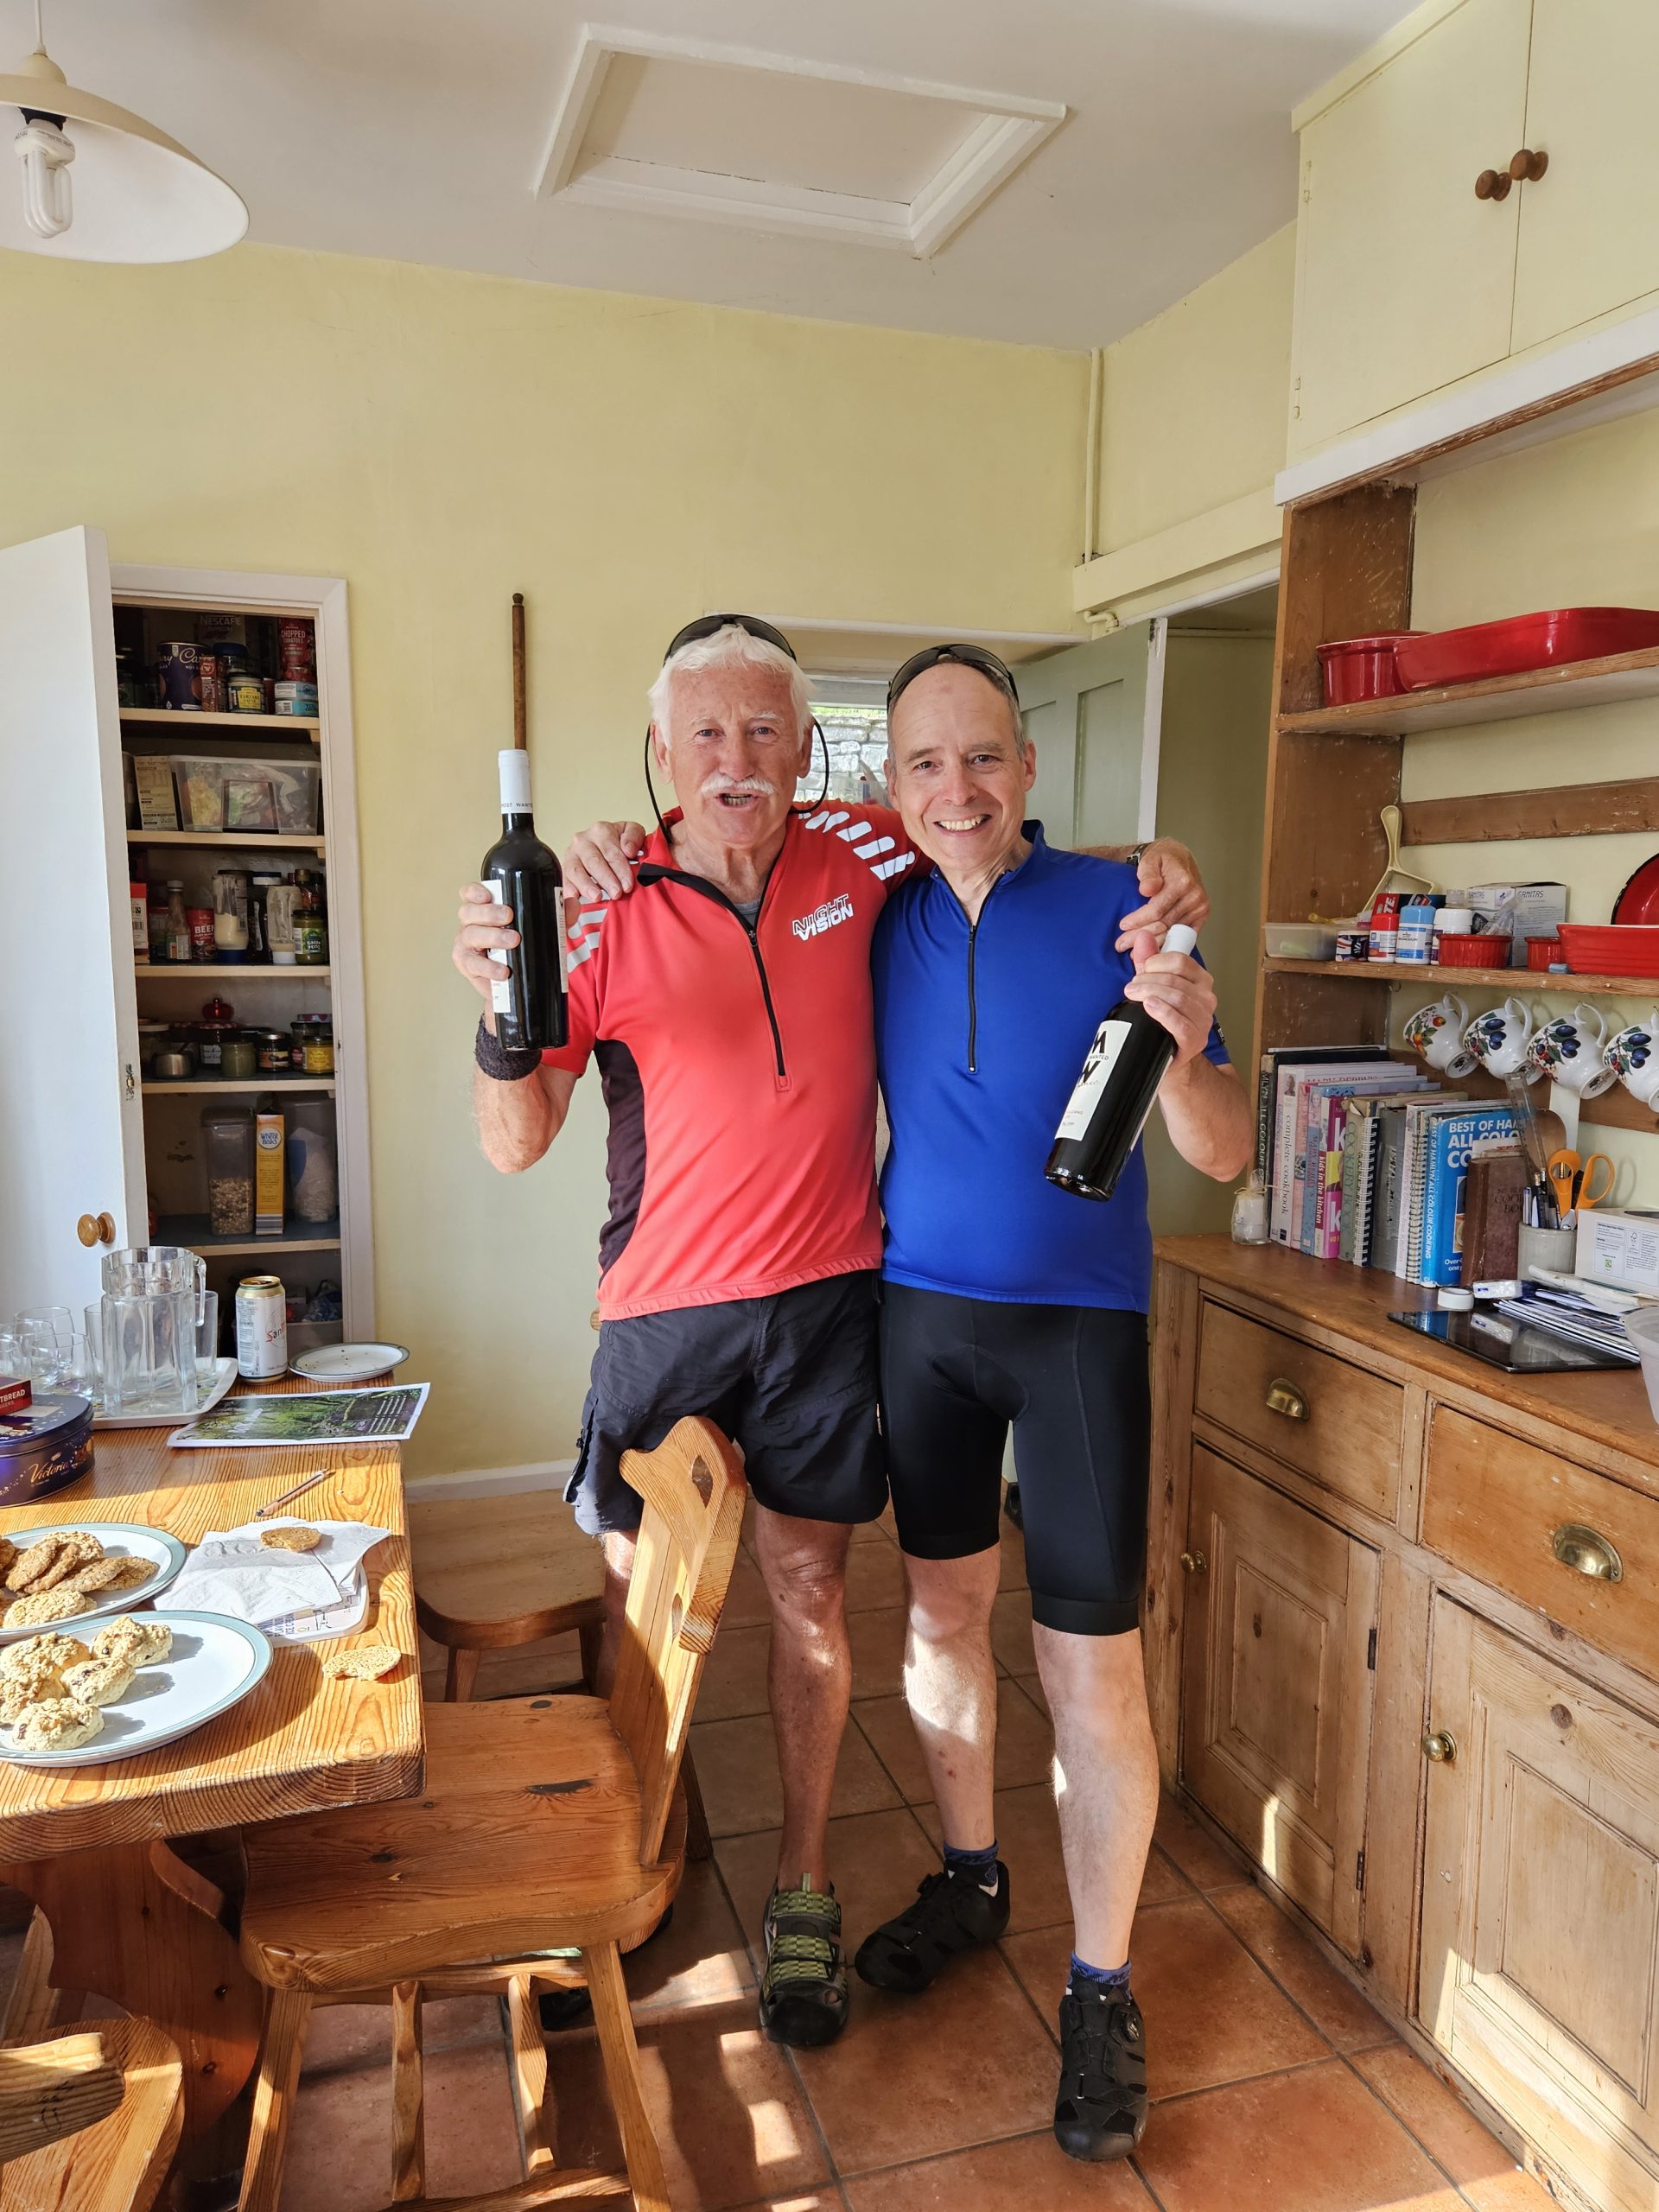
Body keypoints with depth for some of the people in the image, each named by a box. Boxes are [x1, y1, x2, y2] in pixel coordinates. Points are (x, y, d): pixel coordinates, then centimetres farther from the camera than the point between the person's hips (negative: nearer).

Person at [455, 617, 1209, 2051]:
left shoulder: (857, 859, -3)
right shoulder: (610, 912, -8)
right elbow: (515, 1145, -10)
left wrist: (1142, 869, -2)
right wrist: (505, 1004, -29)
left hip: (826, 1297, 1)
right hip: (665, 1306, 0)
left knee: (810, 1593, 11)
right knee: (636, 1596, 12)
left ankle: (804, 1887, 32)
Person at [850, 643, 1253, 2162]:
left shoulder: (1119, 906, -9)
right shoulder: (881, 923, 0)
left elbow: (1225, 1153, -9)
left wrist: (1180, 1053, -33)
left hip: (1081, 1321, -3)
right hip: (924, 1310, 4)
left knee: (1091, 1667, 0)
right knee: (942, 1607, 16)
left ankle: (1103, 1993, 22)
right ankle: (970, 1880, 41)